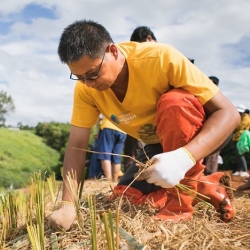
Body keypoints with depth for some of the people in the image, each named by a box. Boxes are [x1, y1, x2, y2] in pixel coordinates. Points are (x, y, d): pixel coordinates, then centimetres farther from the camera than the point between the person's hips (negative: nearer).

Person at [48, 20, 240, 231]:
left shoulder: (160, 57, -32)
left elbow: (228, 113, -32)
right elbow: (77, 145, -14)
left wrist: (184, 157, -47)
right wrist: (67, 204, -24)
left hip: (202, 137, -5)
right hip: (160, 145, 5)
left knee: (173, 101, -35)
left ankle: (182, 199, -19)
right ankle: (205, 187, 6)